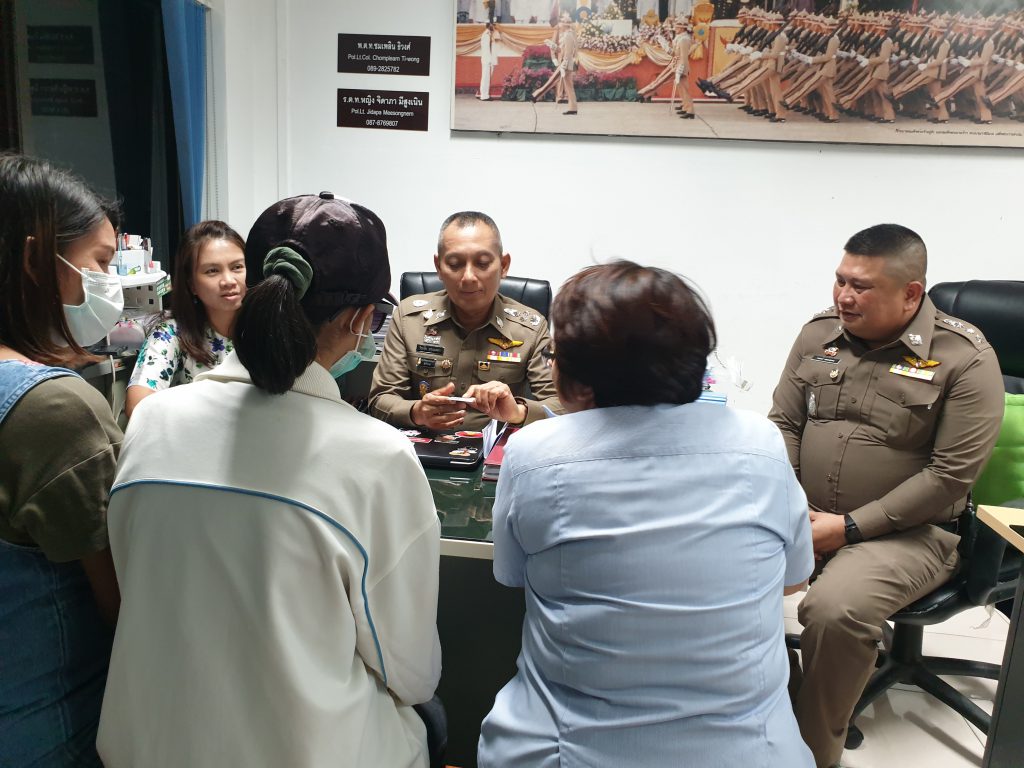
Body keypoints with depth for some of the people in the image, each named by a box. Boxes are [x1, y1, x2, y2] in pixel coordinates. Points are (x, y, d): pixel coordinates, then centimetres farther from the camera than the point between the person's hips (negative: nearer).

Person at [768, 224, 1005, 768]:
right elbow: (784, 423, 9)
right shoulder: (819, 333, 6)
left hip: (909, 530, -5)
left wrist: (849, 527, -16)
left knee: (835, 609, -33)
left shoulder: (964, 357, -9)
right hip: (804, 514, 5)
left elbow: (950, 476, -13)